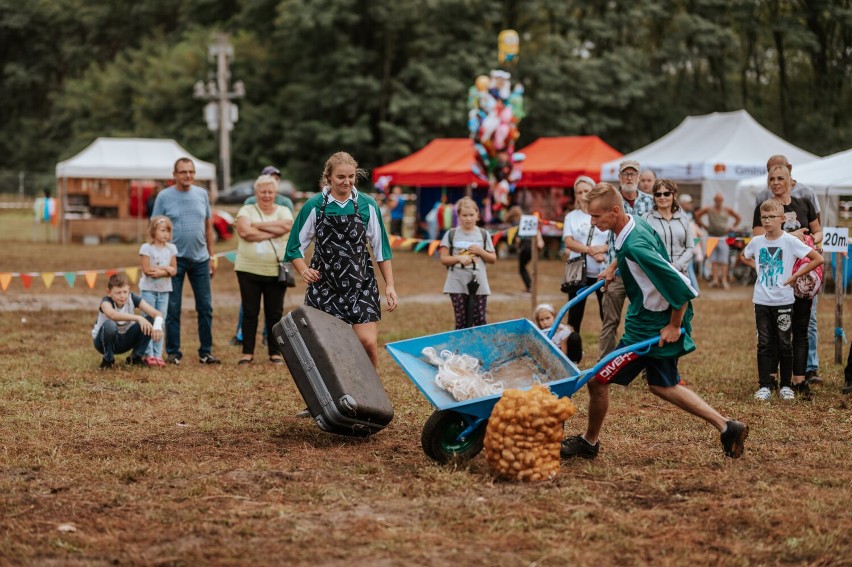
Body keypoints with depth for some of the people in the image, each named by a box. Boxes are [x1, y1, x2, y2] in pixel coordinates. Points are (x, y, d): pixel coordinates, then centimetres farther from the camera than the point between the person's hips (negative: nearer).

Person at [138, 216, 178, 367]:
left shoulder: (171, 248, 5)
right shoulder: (146, 248, -8)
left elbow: (174, 270, -1)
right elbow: (147, 270, -14)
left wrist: (158, 271, -16)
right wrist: (166, 269, -14)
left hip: (164, 290, 4)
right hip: (148, 289, -4)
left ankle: (158, 354, 8)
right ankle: (149, 354, 0)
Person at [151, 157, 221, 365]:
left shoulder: (202, 194, 7)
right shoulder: (164, 196, -3)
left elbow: (208, 226, 11)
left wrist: (211, 256, 9)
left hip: (200, 258, 3)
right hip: (174, 259, -3)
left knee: (205, 307, 5)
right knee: (173, 309, 2)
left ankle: (206, 351, 13)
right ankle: (173, 352, 10)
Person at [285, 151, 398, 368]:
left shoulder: (367, 205, 2)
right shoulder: (314, 206, -1)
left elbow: (381, 248, 8)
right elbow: (295, 247, 5)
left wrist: (389, 285, 4)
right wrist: (304, 271, -14)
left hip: (361, 285, 0)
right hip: (325, 287, 0)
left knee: (368, 343, -11)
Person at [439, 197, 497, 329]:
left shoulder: (483, 234, 5)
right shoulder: (451, 234, 2)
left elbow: (493, 259, 9)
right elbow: (444, 259, 1)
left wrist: (480, 251, -9)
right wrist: (459, 258, -16)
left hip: (478, 283, 1)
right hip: (458, 284, -1)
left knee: (480, 321, 0)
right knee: (461, 322, 2)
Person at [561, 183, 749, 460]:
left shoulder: (634, 247, -31)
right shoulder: (636, 222, -2)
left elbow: (681, 288, -30)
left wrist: (674, 326, -19)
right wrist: (615, 267, 30)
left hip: (651, 327, -10)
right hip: (654, 318, 10)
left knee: (599, 379, 1)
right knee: (662, 385, 22)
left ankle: (589, 442, 22)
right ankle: (727, 427, 21)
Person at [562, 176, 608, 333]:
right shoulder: (571, 216, 8)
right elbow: (569, 242, -4)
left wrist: (603, 248, -21)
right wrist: (591, 251, -17)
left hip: (603, 271, -1)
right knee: (574, 315, 2)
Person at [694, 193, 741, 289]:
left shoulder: (727, 210, 5)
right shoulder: (709, 209, 2)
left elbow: (738, 218, 16)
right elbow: (697, 215, 9)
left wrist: (731, 227, 8)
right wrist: (703, 225, 6)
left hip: (723, 237, 0)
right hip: (712, 237, 0)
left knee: (724, 260, -3)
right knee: (714, 260, -3)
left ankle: (724, 280, -6)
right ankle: (715, 279, -7)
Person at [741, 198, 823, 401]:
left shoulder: (790, 241, -9)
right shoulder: (756, 242, 2)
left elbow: (818, 259, -11)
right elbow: (744, 256, 25)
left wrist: (795, 276, -11)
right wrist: (757, 267, 7)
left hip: (783, 301, -3)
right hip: (761, 301, 3)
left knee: (785, 344, 6)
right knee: (764, 344, 4)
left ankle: (786, 385, 15)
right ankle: (764, 386, 9)